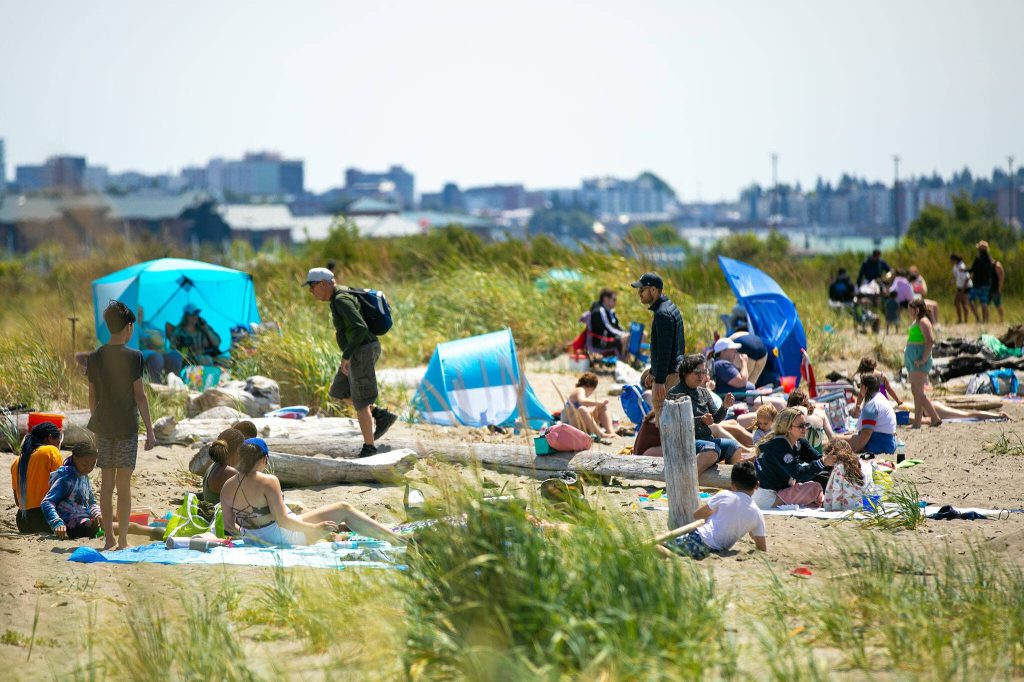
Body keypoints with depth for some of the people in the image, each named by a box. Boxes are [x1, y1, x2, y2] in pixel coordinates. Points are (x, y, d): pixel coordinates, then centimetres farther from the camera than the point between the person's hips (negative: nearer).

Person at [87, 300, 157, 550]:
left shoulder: (95, 357, 3)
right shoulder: (132, 356, -10)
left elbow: (92, 396, 8)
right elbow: (139, 395, -9)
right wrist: (150, 430, -5)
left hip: (103, 426, 4)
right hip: (126, 426, -4)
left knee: (106, 484, 9)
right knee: (124, 485, 0)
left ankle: (108, 538, 14)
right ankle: (122, 540, 1)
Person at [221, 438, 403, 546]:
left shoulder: (227, 488, -4)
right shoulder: (268, 482, -24)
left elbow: (229, 525, 3)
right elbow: (282, 521, -27)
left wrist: (242, 531, 24)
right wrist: (315, 528, -16)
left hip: (261, 539, 8)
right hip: (288, 538, -8)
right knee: (344, 509, 3)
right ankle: (392, 538, 10)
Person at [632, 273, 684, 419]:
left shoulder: (662, 314, -18)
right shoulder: (671, 307, 16)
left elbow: (664, 350, -23)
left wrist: (659, 381, -25)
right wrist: (653, 372, 29)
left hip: (668, 374, -11)